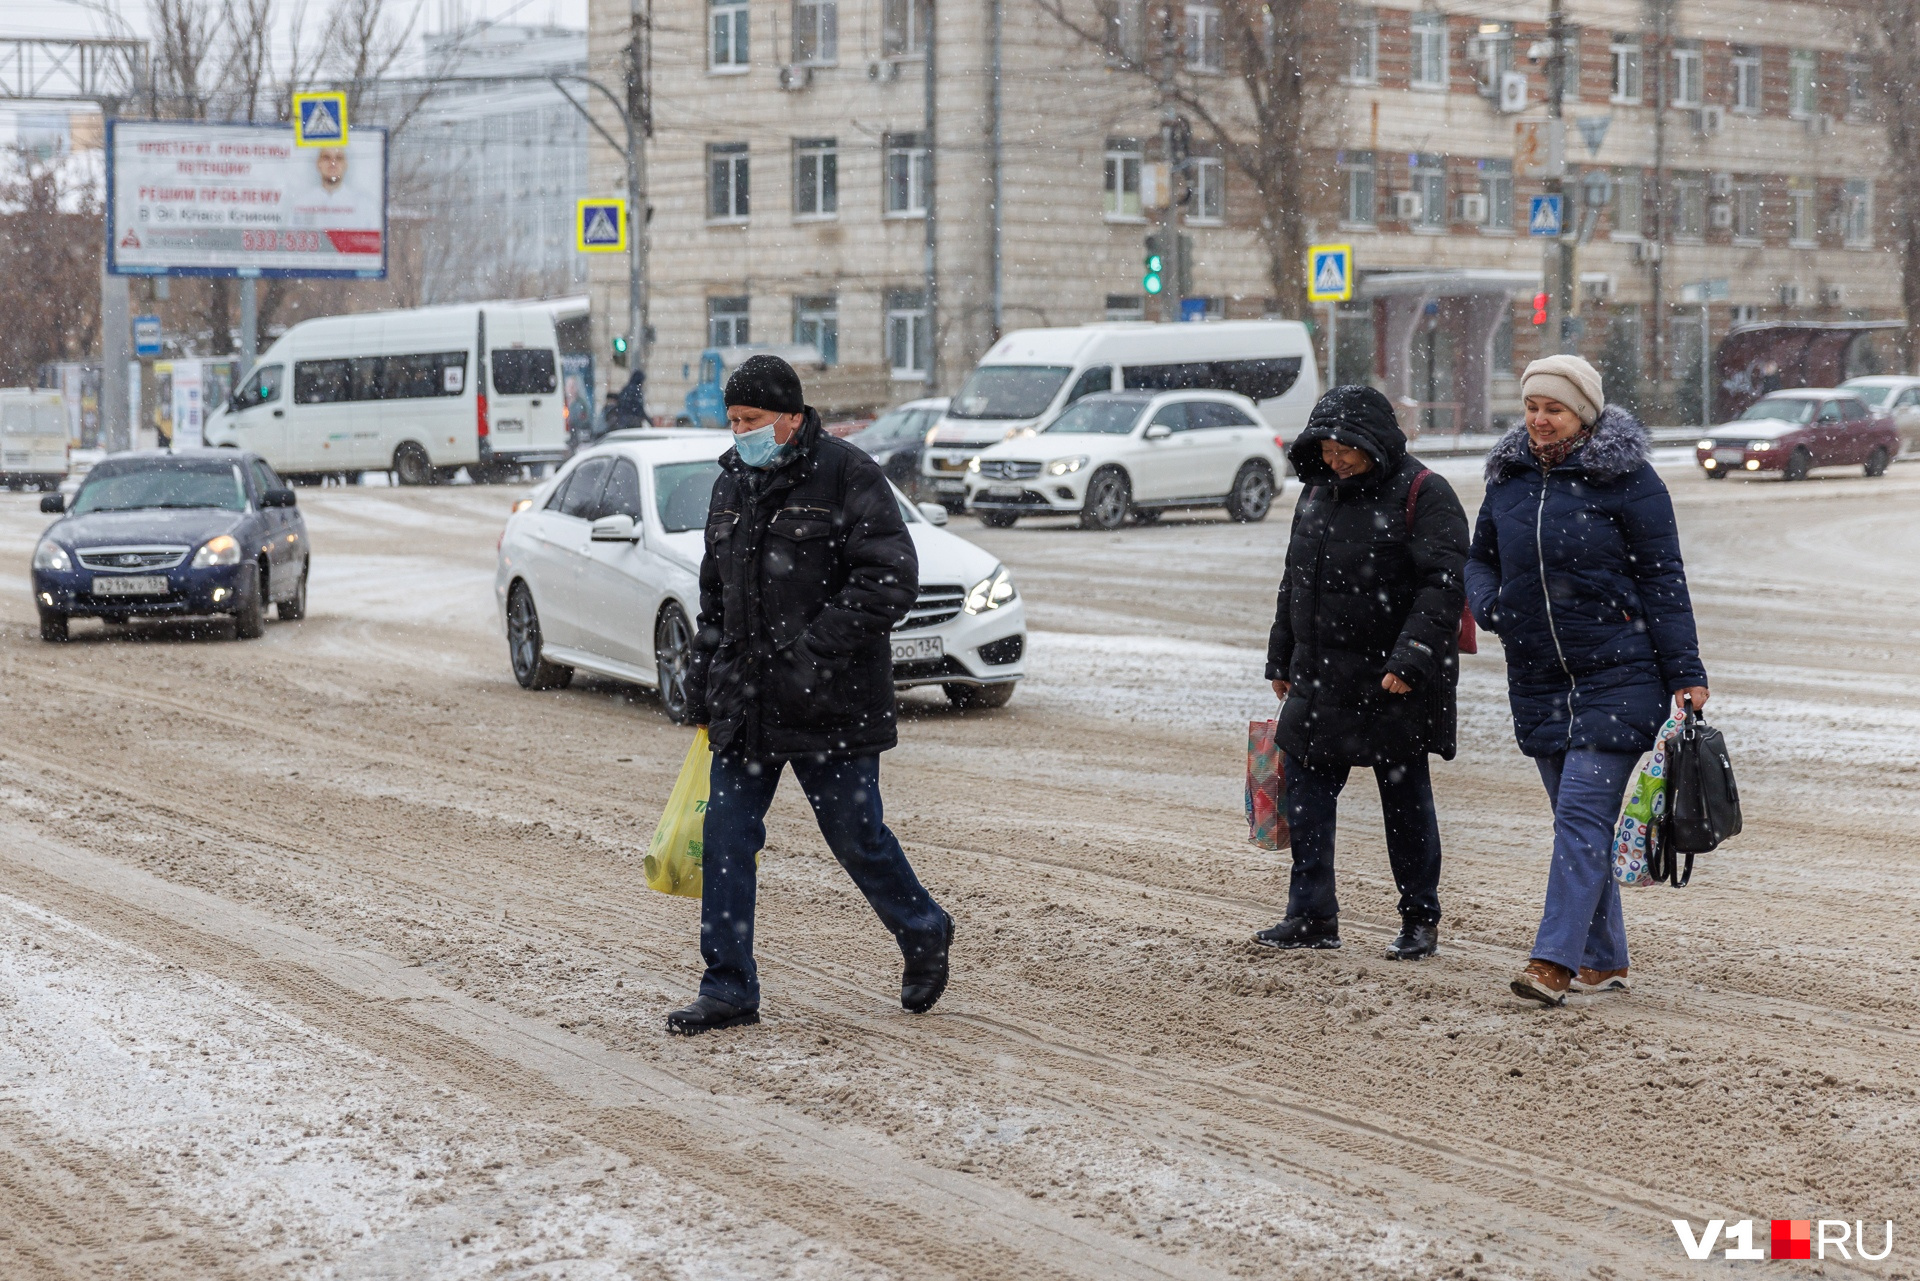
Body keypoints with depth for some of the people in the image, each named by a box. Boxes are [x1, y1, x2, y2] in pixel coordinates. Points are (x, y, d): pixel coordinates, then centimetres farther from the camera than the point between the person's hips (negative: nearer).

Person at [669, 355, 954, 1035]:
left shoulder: (847, 475, -10)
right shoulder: (732, 484, 11)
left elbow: (891, 578, -16)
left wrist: (816, 647, -22)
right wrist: (703, 676, 18)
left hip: (830, 702, -6)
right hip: (746, 700, 6)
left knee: (857, 835, 4)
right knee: (726, 837, 2)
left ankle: (923, 934, 30)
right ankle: (729, 988, 9)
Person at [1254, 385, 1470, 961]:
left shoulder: (1423, 495, -10)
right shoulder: (1318, 493, 12)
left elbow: (1442, 585, -18)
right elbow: (1294, 583, 20)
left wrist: (1410, 660, -26)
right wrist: (1281, 659, 19)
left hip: (1396, 684, -6)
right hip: (1322, 680, 6)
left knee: (1406, 802, 4)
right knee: (1307, 794, 5)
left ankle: (1420, 919, 15)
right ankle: (1312, 915, 12)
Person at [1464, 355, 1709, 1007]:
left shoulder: (1626, 480, -7)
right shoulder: (1509, 477, 9)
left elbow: (1662, 580, -6)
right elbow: (1480, 558, 21)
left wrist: (1685, 674, -10)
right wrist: (1489, 606, -2)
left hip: (1616, 676, -6)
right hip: (1538, 679, 6)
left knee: (1583, 816, -12)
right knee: (1578, 821, 10)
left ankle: (1555, 960, -15)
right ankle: (1604, 961, 18)